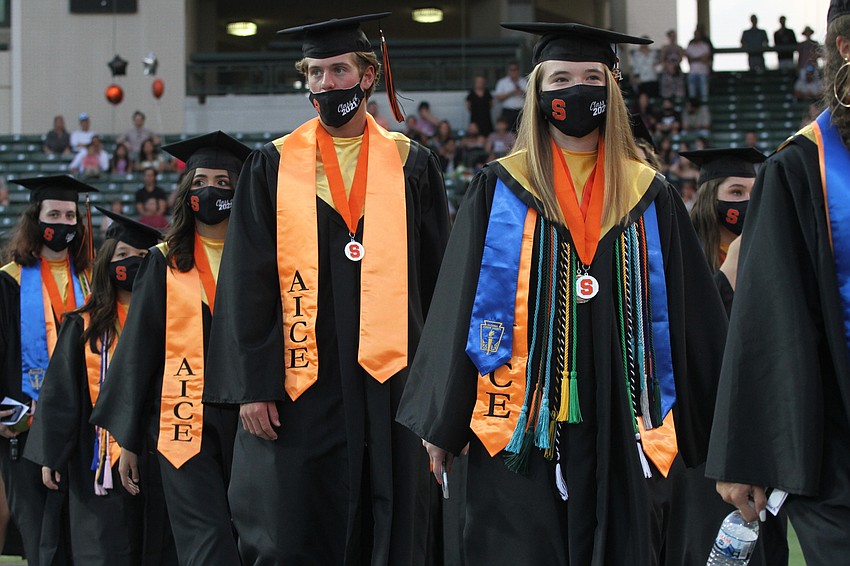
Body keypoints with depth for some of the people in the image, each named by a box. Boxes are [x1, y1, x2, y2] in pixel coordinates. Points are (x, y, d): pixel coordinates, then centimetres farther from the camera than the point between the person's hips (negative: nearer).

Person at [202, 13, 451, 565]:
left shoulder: (412, 165, 8)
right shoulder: (273, 167, 6)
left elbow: (440, 278, 8)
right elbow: (246, 285, 2)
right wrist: (251, 387, -5)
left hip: (392, 385, 1)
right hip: (300, 388, -1)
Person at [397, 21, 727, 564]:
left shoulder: (649, 196, 9)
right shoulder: (500, 191, 4)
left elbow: (695, 318, 10)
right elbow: (458, 310, 2)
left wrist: (709, 427, 7)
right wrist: (442, 427, -2)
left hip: (617, 423, 2)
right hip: (522, 424, -2)